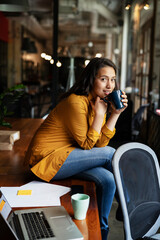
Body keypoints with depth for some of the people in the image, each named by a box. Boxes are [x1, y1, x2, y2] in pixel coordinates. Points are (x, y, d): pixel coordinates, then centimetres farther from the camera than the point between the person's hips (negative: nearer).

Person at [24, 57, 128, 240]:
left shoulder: (97, 101, 7)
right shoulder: (76, 102, -21)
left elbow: (99, 143, -2)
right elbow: (87, 144, -16)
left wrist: (115, 114, -8)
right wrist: (100, 113, -16)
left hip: (65, 156, 9)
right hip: (46, 161, -8)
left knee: (107, 179, -11)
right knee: (110, 153, -13)